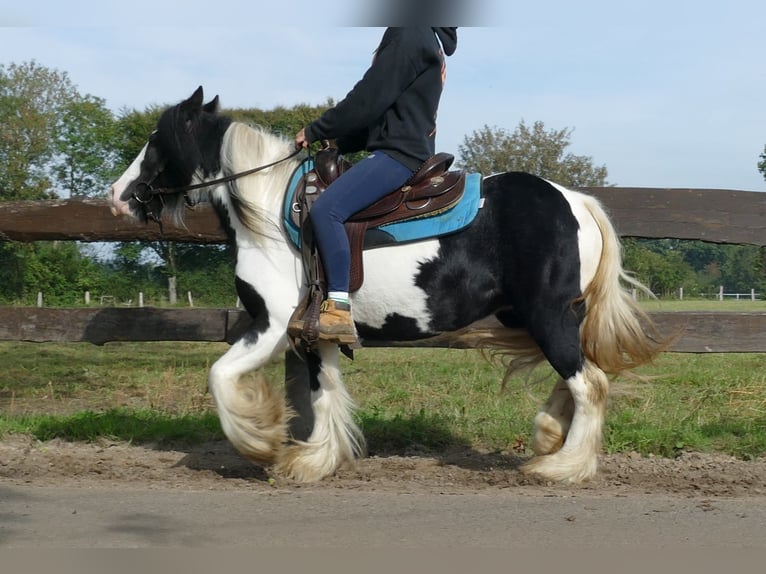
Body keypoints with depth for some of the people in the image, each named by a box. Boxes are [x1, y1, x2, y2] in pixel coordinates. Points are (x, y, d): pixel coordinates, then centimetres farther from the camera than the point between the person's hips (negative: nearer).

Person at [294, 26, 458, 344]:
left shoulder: (409, 35, -10)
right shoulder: (428, 39, 22)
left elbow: (367, 101, -14)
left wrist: (316, 131, -5)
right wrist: (338, 143, 17)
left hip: (400, 153, -11)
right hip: (409, 151, 11)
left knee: (326, 209, -26)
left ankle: (339, 309, -32)